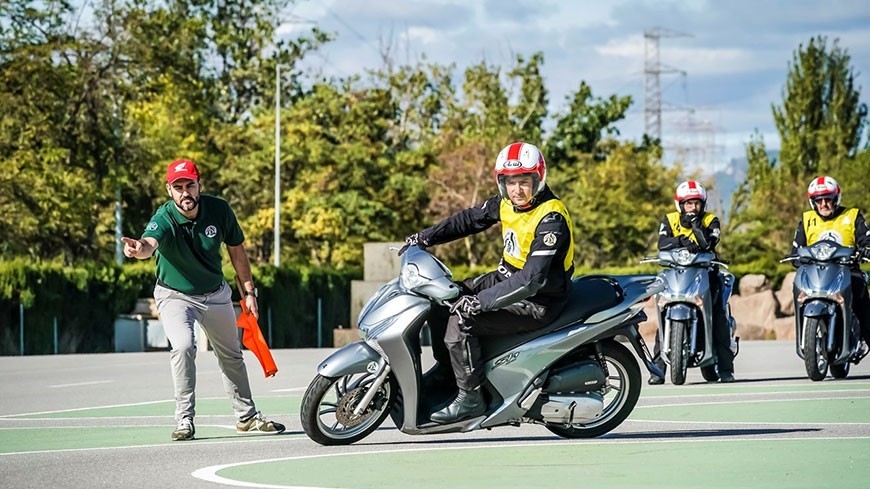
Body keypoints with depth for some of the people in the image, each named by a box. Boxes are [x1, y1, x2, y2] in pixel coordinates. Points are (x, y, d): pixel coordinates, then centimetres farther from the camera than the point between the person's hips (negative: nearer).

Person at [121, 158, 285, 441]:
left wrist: (249, 292, -2)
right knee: (183, 346, -29)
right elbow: (150, 242, -52)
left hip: (216, 294, 4)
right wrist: (139, 248, -76)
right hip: (175, 296, -4)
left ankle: (247, 416, 36)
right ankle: (184, 419, -18)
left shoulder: (219, 210, -17)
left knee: (232, 356, 17)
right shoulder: (164, 220, -29)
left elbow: (236, 250, -2)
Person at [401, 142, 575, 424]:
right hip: (506, 279, 9)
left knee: (461, 320, -24)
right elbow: (470, 219, 17)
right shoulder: (507, 202, 0)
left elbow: (531, 279, -33)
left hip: (537, 301, -9)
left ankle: (470, 399, -14)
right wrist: (426, 237, 8)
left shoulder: (551, 219, -26)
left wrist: (481, 301, -34)